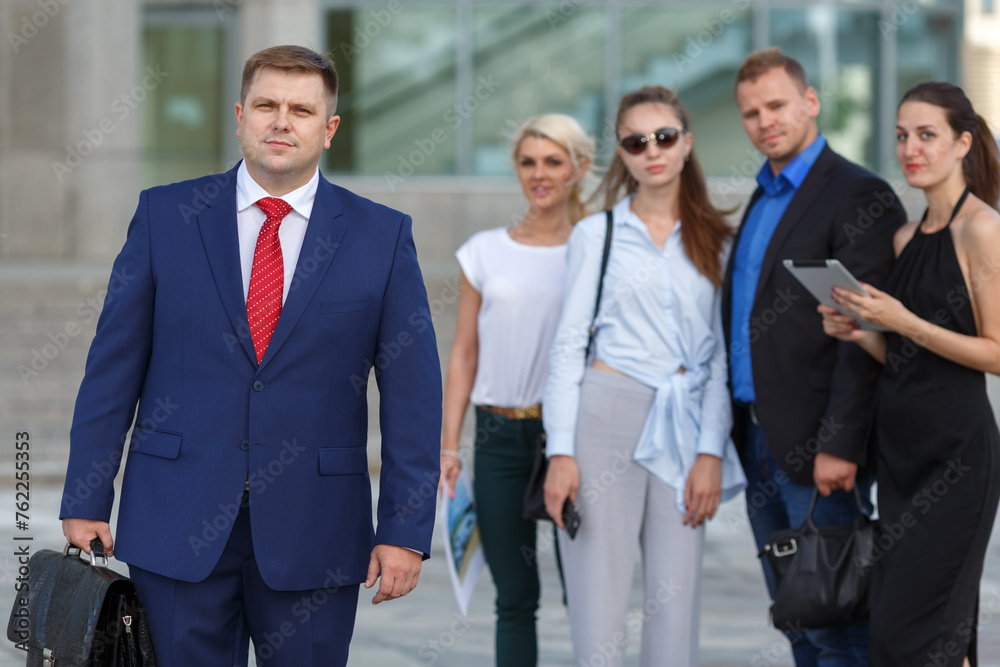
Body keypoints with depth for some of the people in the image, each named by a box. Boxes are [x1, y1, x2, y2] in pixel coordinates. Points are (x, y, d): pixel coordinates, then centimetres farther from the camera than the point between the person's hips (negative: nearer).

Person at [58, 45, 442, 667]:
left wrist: (405, 532, -4)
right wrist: (85, 502, 1)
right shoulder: (165, 215, 4)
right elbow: (114, 366, 5)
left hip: (313, 532, 0)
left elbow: (413, 395, 2)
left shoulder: (382, 236, 3)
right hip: (178, 523, 0)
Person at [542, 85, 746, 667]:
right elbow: (570, 344, 4)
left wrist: (711, 451, -2)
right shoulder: (597, 233, 7)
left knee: (676, 613, -1)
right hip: (606, 419, -2)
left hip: (683, 428, 2)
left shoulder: (714, 241, 12)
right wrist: (561, 451, -6)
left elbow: (720, 353, 9)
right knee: (599, 606, -5)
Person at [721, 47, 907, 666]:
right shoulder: (764, 199, 18)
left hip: (817, 449, -9)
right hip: (760, 439, 9)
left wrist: (839, 446, -21)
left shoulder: (860, 196, -10)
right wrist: (741, 431, 12)